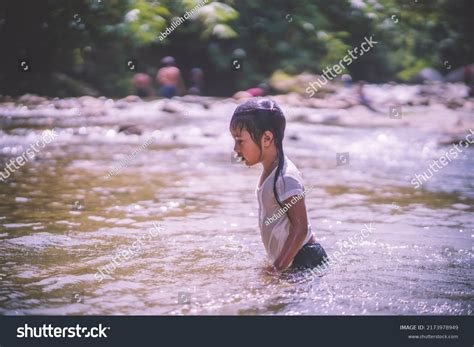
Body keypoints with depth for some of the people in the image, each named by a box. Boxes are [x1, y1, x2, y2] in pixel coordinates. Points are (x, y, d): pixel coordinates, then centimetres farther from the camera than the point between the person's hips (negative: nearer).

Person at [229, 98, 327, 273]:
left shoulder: (286, 178, -21)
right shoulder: (271, 172, 10)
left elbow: (300, 227, -23)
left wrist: (279, 267, -23)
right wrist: (278, 262, 21)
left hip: (304, 259, -9)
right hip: (291, 259, 9)